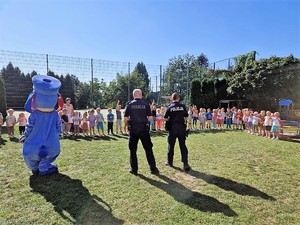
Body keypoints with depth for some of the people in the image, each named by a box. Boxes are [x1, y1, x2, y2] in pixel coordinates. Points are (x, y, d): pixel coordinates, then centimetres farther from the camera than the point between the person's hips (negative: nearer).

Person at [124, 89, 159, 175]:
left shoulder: (130, 104, -1)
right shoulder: (146, 104, -2)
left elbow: (125, 118, -3)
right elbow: (150, 118, -4)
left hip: (133, 130, 0)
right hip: (144, 129, 0)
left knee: (133, 150, 12)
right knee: (148, 149, 9)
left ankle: (134, 169, 18)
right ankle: (153, 168, 14)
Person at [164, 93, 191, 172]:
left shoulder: (169, 107, -2)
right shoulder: (183, 106, 1)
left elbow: (165, 118, -2)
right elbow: (186, 117, 3)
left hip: (172, 127, -1)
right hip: (181, 127, 1)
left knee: (171, 145, 11)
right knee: (183, 145, 4)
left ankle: (169, 162, 23)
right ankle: (185, 164, -1)